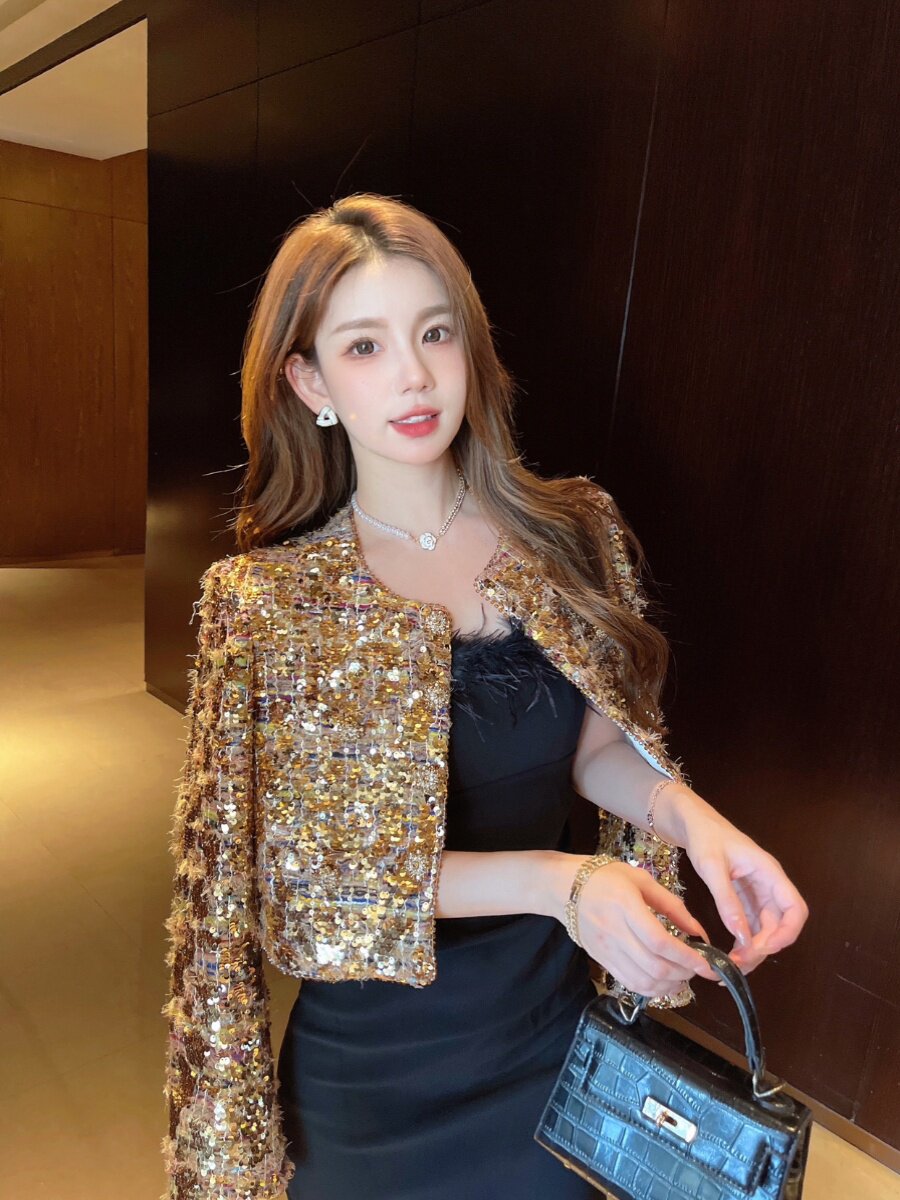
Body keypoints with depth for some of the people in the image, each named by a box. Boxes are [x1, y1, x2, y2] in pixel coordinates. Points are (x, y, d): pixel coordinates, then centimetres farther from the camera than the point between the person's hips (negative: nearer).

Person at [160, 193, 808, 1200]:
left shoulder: (574, 533, -10)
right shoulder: (263, 601, -17)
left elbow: (596, 743, 1)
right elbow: (310, 876, -16)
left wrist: (689, 814, -20)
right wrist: (554, 881, -27)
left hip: (556, 1014, 3)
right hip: (374, 1051, -2)